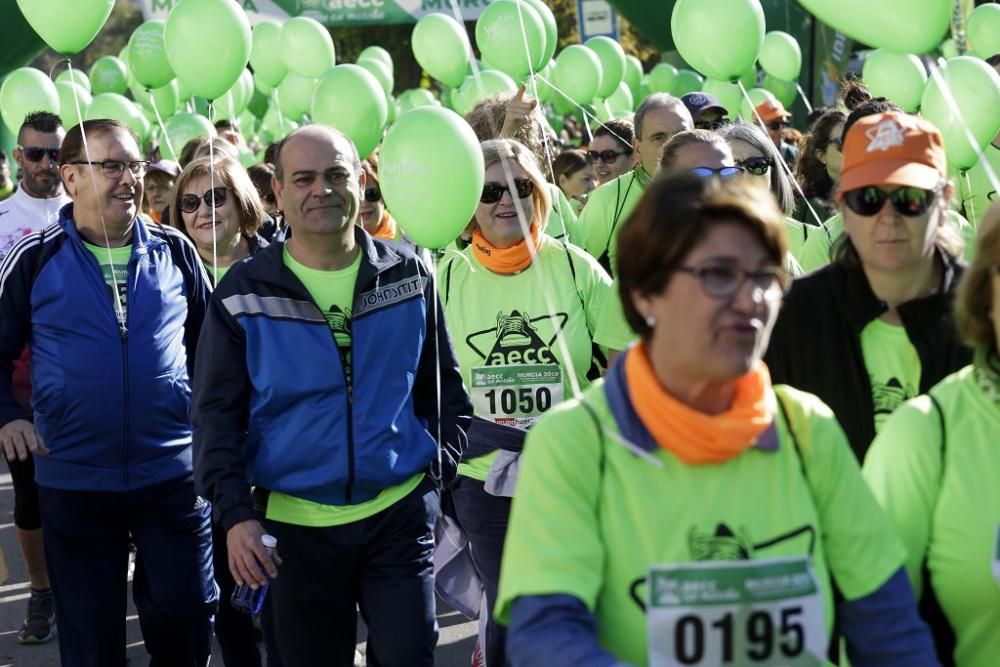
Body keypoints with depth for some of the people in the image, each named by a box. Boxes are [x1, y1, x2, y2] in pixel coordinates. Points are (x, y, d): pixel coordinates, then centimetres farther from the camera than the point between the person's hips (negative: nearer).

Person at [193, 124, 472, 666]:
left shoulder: (408, 275, 4)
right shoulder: (243, 294, -2)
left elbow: (442, 383, 14)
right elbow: (217, 413, -1)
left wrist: (445, 462, 4)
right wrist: (235, 514, -10)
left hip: (400, 514, 1)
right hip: (296, 523, -1)